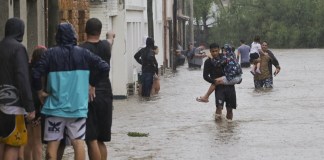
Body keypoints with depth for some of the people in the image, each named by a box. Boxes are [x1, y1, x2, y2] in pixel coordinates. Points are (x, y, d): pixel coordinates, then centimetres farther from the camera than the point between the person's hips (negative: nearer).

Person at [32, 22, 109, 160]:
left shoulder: (51, 54, -4)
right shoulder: (83, 53, 2)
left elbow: (36, 74, -12)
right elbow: (104, 67, -3)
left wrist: (40, 91, 4)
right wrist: (92, 85, 8)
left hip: (56, 106, -1)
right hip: (78, 106, 1)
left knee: (52, 143, 4)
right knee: (78, 142, 4)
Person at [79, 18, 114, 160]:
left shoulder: (81, 50, -9)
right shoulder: (105, 46, 9)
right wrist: (111, 36, 54)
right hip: (105, 95, 5)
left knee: (92, 140, -8)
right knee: (101, 140, 14)